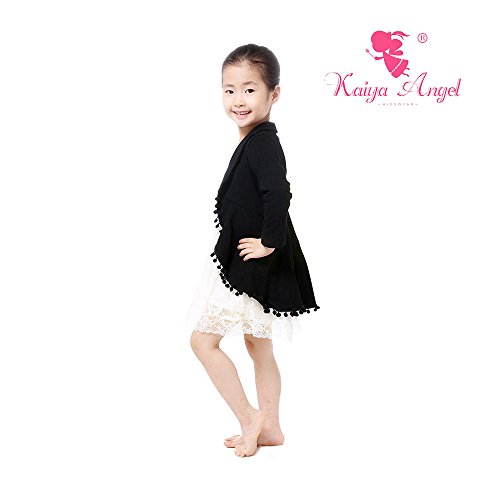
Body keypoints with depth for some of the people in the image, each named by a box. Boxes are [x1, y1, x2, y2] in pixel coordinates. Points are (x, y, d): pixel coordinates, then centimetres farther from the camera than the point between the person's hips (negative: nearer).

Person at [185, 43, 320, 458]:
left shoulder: (262, 144, -20)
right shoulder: (257, 141, 9)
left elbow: (277, 197, -35)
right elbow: (279, 194, 20)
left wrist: (269, 243, -24)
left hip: (252, 266, -10)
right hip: (248, 267, 10)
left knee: (203, 339, -1)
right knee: (259, 347, 17)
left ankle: (249, 418, 8)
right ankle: (269, 428, 28)